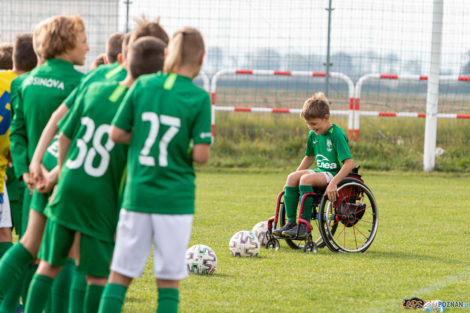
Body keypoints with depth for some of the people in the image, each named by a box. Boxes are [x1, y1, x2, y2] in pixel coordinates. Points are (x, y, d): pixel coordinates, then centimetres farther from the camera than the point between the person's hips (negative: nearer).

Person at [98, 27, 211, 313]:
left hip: (137, 193, 2)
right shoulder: (199, 98, -7)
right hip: (176, 198, -2)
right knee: (169, 279, 5)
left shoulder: (143, 85, 1)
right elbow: (201, 155, -12)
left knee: (121, 273, 8)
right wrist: (183, 151, 9)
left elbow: (117, 133, 2)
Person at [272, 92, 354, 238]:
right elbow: (309, 157, 27)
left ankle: (304, 226, -30)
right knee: (292, 177, -16)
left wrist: (334, 183, -30)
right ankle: (290, 222, -16)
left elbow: (349, 163, -22)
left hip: (335, 174, -8)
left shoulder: (336, 134, -15)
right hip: (321, 172, 8)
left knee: (306, 179, -31)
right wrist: (296, 174, 19)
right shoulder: (313, 135, 9)